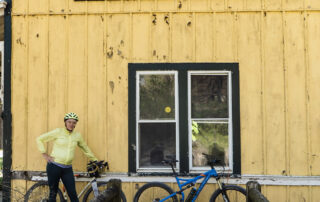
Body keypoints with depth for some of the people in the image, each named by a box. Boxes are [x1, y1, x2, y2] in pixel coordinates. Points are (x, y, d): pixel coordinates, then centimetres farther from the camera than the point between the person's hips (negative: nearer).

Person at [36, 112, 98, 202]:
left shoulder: (77, 135, 5)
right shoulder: (58, 132, -5)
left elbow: (85, 149, 20)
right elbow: (39, 139, 1)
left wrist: (95, 161, 24)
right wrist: (44, 154, -3)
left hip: (68, 169, 3)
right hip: (54, 166, -3)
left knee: (73, 194, 0)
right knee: (53, 193, 5)